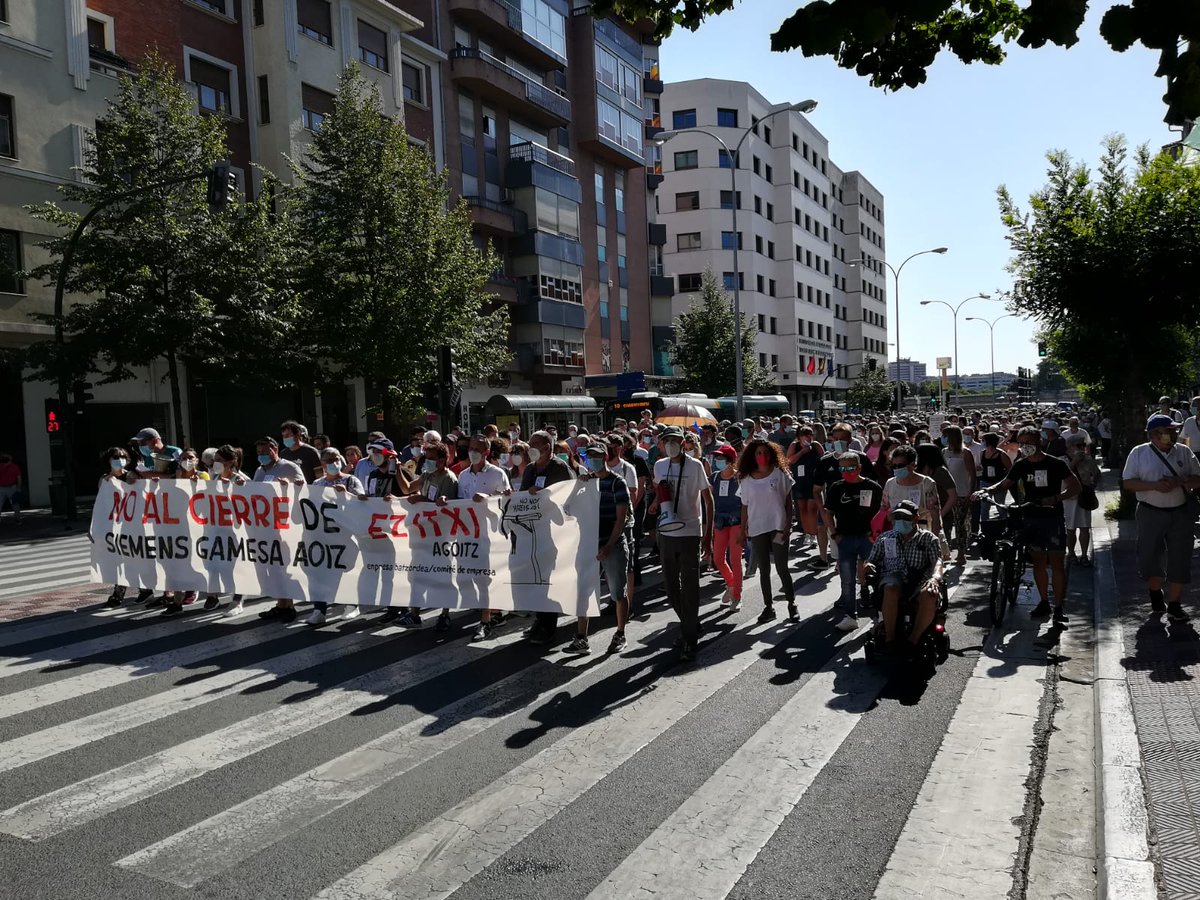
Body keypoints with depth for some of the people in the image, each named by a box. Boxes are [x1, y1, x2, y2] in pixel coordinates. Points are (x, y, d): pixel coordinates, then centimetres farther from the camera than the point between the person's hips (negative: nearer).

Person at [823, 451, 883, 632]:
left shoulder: (873, 487, -2)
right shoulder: (836, 488, 4)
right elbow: (828, 512, 13)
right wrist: (834, 534, 2)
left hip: (868, 537, -2)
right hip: (845, 538, 2)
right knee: (847, 580, 1)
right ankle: (849, 616, 5)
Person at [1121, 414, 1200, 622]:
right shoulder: (1139, 453, -3)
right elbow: (1128, 483, -6)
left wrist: (1179, 481, -17)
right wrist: (1155, 485, -20)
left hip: (1181, 513, 2)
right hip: (1151, 513, -2)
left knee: (1180, 560, 1)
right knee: (1150, 557, 4)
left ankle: (1174, 605, 10)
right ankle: (1155, 593, 31)